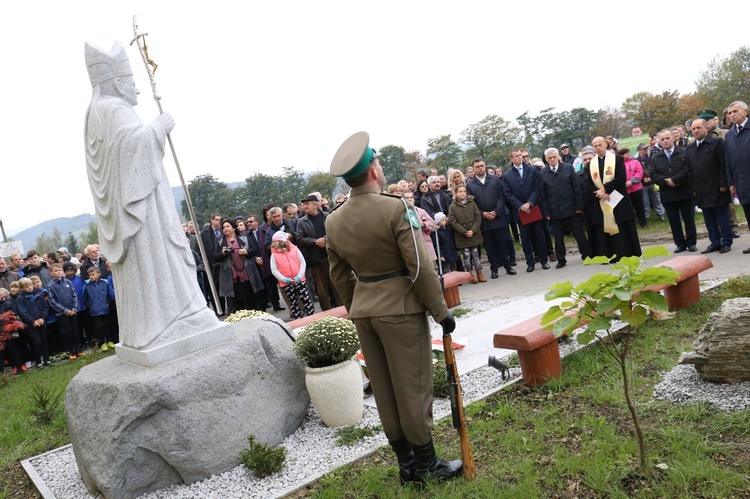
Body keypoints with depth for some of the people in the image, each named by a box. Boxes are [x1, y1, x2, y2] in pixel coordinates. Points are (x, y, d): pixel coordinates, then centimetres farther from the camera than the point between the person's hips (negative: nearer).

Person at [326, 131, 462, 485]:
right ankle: (426, 464, 21)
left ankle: (406, 463, 27)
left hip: (363, 311, 6)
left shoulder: (333, 221, 2)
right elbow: (420, 266, -17)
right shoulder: (396, 208, -17)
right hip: (400, 309, -6)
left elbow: (339, 276, 10)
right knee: (413, 386, 6)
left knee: (383, 389, 14)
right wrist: (441, 310, -8)